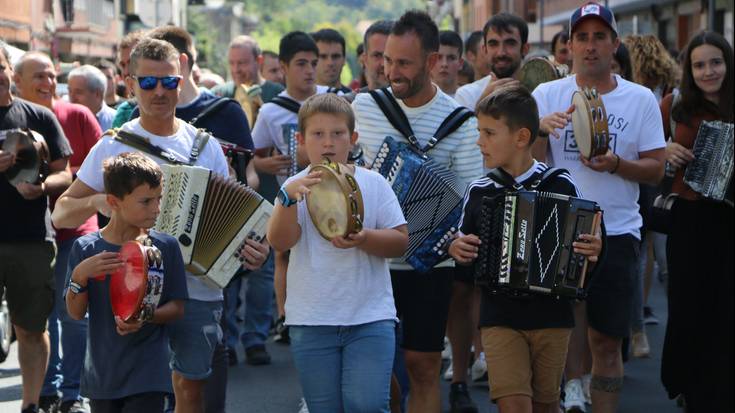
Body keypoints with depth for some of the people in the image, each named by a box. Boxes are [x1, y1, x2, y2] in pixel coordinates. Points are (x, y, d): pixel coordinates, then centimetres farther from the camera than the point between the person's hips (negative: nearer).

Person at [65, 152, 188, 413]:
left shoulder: (165, 247, -4)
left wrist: (146, 318, -20)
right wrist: (79, 276, -21)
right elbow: (76, 313, -3)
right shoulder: (86, 249, -2)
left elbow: (177, 308, -1)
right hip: (102, 371, 2)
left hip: (148, 374, -2)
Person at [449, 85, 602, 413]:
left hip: (551, 315, -1)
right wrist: (455, 249, -9)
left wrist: (593, 250, -19)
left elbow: (583, 241, 3)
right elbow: (465, 253, 13)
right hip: (499, 318, 1)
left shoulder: (560, 185, -5)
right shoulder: (478, 192, 1)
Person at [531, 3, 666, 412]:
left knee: (607, 340, 5)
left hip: (617, 230, 1)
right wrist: (542, 128, -22)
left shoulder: (641, 99, 3)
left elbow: (656, 169, 2)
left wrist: (615, 165, -17)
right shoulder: (547, 95, 3)